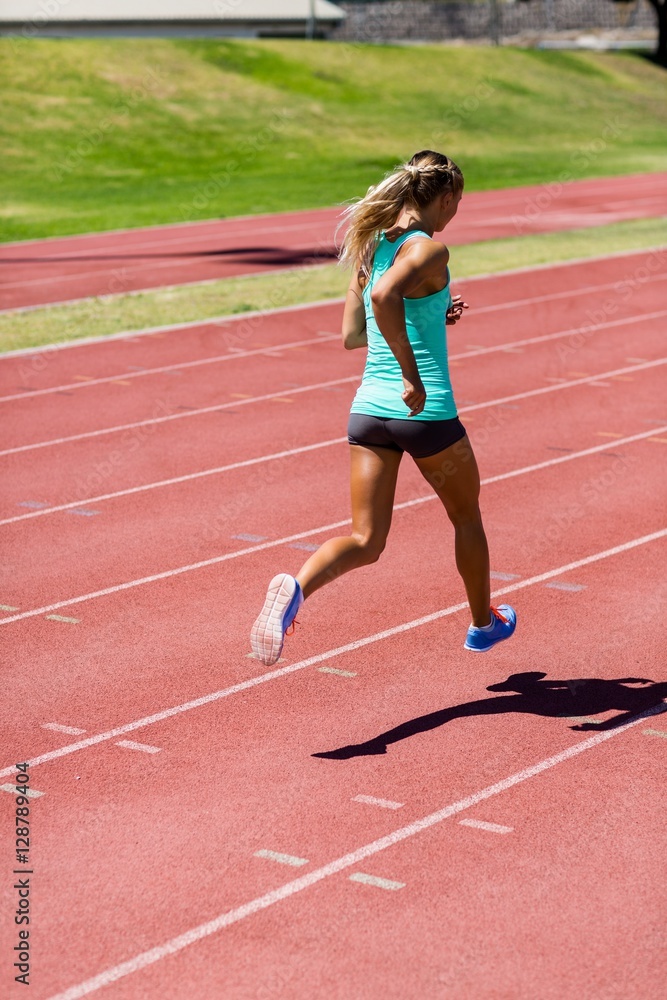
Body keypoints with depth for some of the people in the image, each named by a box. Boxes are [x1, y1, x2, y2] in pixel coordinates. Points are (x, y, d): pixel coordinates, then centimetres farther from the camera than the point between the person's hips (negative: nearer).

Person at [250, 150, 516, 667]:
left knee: (366, 541, 4)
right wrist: (413, 376, -27)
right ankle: (484, 623, 40)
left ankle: (294, 588, -26)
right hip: (426, 412, -6)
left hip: (369, 408, 6)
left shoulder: (372, 247, 10)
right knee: (467, 516, 21)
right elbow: (385, 296, -32)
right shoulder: (429, 250, -12)